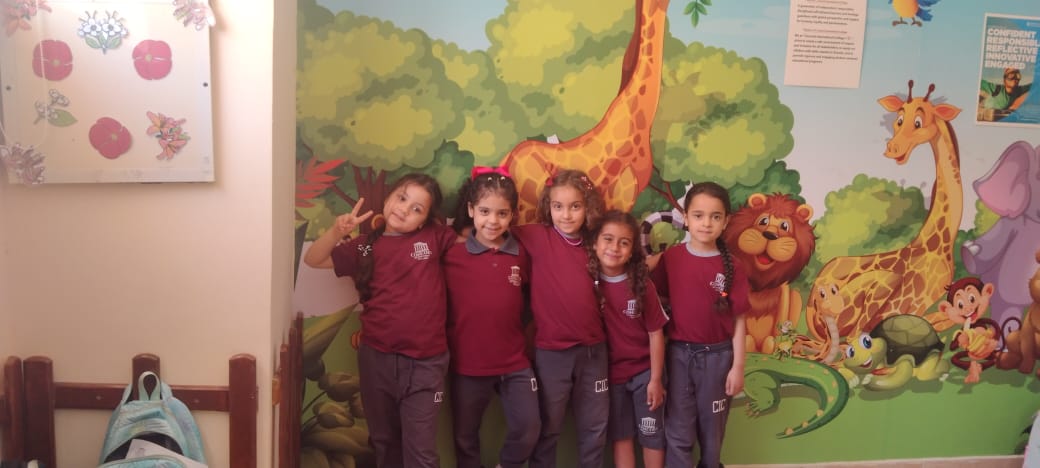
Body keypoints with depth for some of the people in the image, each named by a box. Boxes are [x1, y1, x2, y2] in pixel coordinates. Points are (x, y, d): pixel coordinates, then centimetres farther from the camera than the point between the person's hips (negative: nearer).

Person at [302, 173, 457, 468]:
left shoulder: (435, 237, -1)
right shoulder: (366, 247, 4)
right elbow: (313, 259, 5)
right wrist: (338, 231, -10)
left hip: (425, 363, -3)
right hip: (376, 358, 3)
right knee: (383, 441, 20)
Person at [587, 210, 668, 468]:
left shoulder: (642, 284, -14)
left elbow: (655, 333, -8)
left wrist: (656, 379, -7)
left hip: (644, 371, -1)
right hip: (610, 372, 1)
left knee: (652, 434, 10)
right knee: (620, 435, 12)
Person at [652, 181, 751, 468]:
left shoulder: (731, 267, -7)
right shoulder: (670, 258, -5)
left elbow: (738, 320, -4)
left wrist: (738, 366, -6)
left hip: (717, 355, 0)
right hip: (679, 353, 0)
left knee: (712, 430, 15)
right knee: (678, 432, 5)